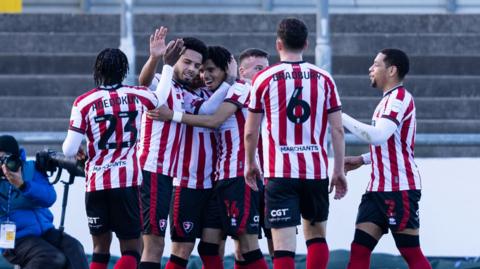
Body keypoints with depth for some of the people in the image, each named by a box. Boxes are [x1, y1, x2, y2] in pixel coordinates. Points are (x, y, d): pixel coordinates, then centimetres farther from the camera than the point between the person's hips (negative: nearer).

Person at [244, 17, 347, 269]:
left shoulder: (264, 79, -1)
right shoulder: (323, 79, 4)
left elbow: (250, 131, 4)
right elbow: (337, 130, 3)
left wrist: (250, 163, 20)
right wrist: (339, 170, 10)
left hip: (280, 172, -2)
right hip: (316, 171, 2)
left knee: (283, 244, -5)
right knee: (316, 235, 18)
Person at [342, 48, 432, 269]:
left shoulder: (399, 98, -12)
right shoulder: (389, 99, 19)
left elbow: (378, 136, -26)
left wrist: (342, 118, -21)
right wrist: (362, 160, 21)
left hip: (400, 189, -10)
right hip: (379, 188, 10)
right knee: (359, 248, 2)